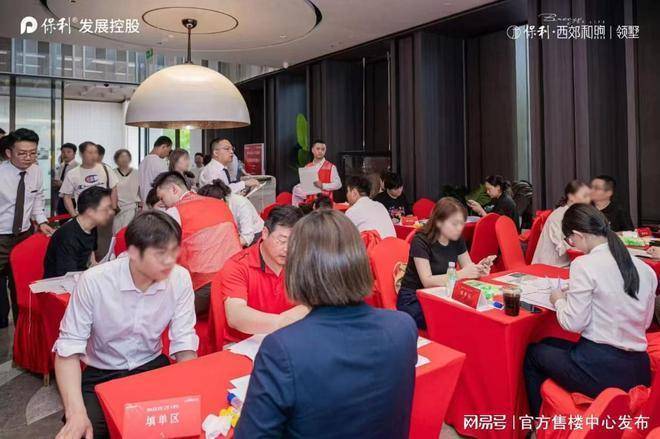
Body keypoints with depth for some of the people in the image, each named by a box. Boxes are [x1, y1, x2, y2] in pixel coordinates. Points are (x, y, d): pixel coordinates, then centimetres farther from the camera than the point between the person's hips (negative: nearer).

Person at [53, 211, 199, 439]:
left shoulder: (180, 279, -15)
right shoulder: (94, 281, -21)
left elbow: (184, 343, -11)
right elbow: (69, 347, -18)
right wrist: (76, 413, -30)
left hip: (152, 367, 1)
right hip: (102, 375, -1)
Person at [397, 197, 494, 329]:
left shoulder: (457, 239, 0)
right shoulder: (420, 241, -20)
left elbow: (468, 268, 2)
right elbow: (427, 281, -27)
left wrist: (479, 269, -21)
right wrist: (461, 274, -35)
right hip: (413, 300, -6)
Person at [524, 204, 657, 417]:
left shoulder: (585, 265, -16)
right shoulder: (646, 269, 5)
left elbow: (574, 324, -14)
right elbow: (645, 322, 16)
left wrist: (559, 300, 5)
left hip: (600, 369, -7)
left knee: (532, 353, 20)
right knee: (549, 344, 27)